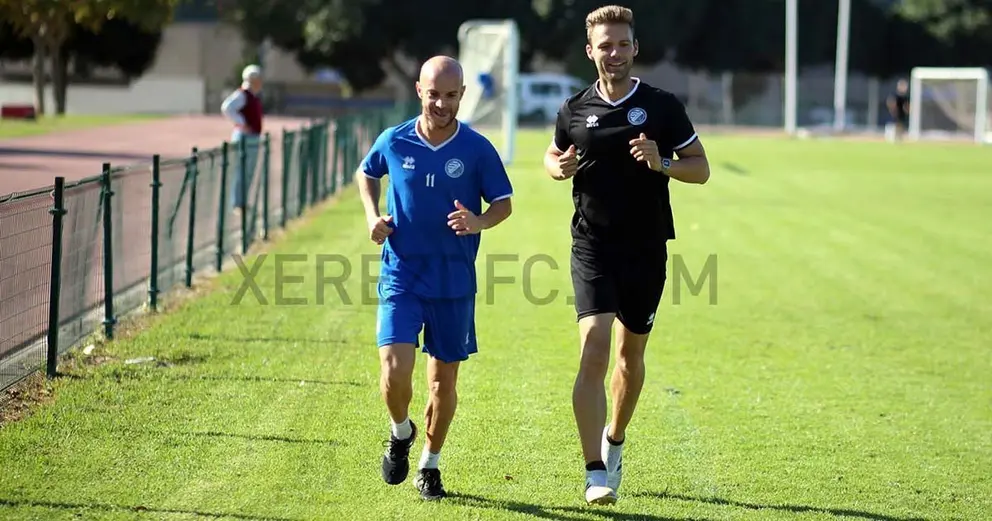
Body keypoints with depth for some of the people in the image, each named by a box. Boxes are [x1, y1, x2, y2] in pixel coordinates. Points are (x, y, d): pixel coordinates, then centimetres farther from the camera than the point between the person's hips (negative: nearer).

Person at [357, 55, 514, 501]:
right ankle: (401, 433, 18)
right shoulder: (394, 142, -3)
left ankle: (430, 465, 28)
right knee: (394, 371, -15)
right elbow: (366, 173, 18)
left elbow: (504, 204, 2)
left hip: (454, 282, 0)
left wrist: (478, 222, -19)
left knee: (444, 377, 8)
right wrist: (373, 216, 1)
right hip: (401, 276, 0)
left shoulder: (477, 150, -6)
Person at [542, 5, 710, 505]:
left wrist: (662, 163, -18)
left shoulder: (662, 106, -3)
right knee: (593, 348, -16)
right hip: (592, 245, -1)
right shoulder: (574, 109, 2)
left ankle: (614, 442, 41)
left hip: (647, 248, 1)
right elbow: (553, 155, 20)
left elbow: (700, 168, 2)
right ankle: (596, 474, -19)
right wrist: (560, 167, -4)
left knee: (631, 353, 14)